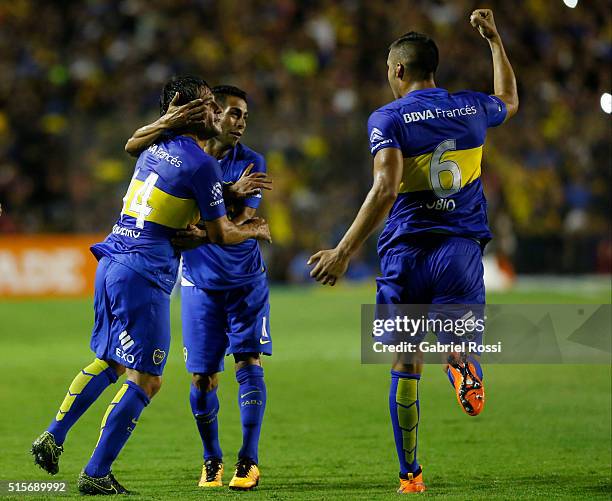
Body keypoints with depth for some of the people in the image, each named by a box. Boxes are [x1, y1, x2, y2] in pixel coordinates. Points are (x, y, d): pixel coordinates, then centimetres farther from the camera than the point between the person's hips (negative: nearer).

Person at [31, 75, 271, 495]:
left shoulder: (154, 149, 16)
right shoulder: (202, 163, -10)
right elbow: (221, 235, -3)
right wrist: (255, 231, 17)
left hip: (110, 265, 9)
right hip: (144, 276, -9)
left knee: (107, 362, 23)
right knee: (145, 380, -3)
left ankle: (53, 437, 19)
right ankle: (96, 474, -6)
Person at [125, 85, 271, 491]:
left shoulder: (251, 162, -6)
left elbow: (241, 221, -17)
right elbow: (132, 147, -19)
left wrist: (204, 235, -36)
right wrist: (168, 123, -37)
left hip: (246, 281, 0)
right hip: (200, 283, 0)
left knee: (249, 363, -10)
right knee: (203, 376, 2)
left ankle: (249, 461, -7)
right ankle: (211, 460, 19)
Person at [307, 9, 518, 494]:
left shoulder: (388, 119, -5)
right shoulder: (471, 108, 9)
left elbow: (386, 189, -18)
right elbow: (509, 101, 34)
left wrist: (344, 252, -17)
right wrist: (494, 40, 42)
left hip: (405, 251, -2)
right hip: (461, 247, 2)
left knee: (405, 367, 7)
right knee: (459, 339, -1)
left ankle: (410, 475, 9)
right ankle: (463, 363, -41)